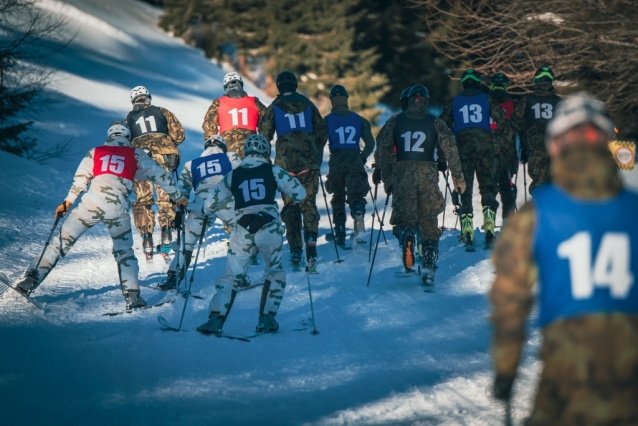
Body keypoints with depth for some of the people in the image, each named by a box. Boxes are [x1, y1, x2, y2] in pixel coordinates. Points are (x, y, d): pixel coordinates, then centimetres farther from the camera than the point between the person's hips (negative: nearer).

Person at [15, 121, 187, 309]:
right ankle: (132, 295, 3)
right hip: (118, 207, 0)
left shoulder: (95, 152, 18)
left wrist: (67, 203, 22)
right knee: (124, 251, 17)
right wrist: (178, 197, 26)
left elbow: (80, 180, 13)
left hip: (92, 202, 0)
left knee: (63, 240, 5)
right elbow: (160, 175, 16)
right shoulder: (136, 154, 17)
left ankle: (31, 280, -2)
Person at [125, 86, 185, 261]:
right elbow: (178, 134, 10)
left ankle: (146, 236, -3)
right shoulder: (162, 112, 16)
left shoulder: (129, 119, 18)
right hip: (163, 156, 0)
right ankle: (166, 228, -12)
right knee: (166, 197, 6)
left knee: (142, 200, 6)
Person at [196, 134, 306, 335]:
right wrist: (295, 200, 28)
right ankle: (266, 320, 11)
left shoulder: (233, 176, 12)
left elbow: (210, 204, 12)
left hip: (242, 231, 1)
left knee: (232, 276, 9)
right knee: (275, 273, 19)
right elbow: (299, 192, 4)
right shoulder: (272, 171, 7)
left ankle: (215, 320, -6)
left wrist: (208, 209, 36)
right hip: (270, 228, -1)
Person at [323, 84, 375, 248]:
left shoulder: (327, 120, 1)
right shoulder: (359, 119, 7)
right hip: (355, 160, 0)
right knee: (356, 194, -2)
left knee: (338, 198, 13)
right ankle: (359, 225, -33)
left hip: (336, 161, 0)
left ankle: (340, 236, 10)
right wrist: (363, 158, 25)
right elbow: (370, 143, 9)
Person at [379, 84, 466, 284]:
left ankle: (408, 264, -11)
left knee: (405, 218, 7)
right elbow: (450, 148, -3)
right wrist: (458, 177, 1)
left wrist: (387, 178, 8)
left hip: (402, 174, 0)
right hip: (428, 175, 0)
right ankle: (428, 267, -1)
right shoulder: (435, 123, 4)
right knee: (429, 222, 8)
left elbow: (384, 149, 4)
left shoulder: (395, 121, 7)